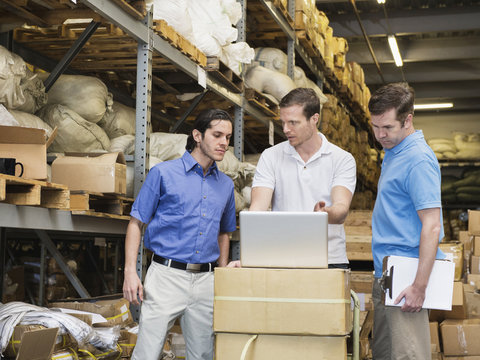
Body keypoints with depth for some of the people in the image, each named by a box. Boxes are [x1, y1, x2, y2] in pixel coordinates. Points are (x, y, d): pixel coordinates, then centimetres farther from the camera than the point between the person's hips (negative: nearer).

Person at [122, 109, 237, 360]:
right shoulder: (163, 173, -2)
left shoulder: (226, 184, 13)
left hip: (206, 281, 5)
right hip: (167, 275, -4)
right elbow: (136, 223, 0)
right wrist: (130, 272, -9)